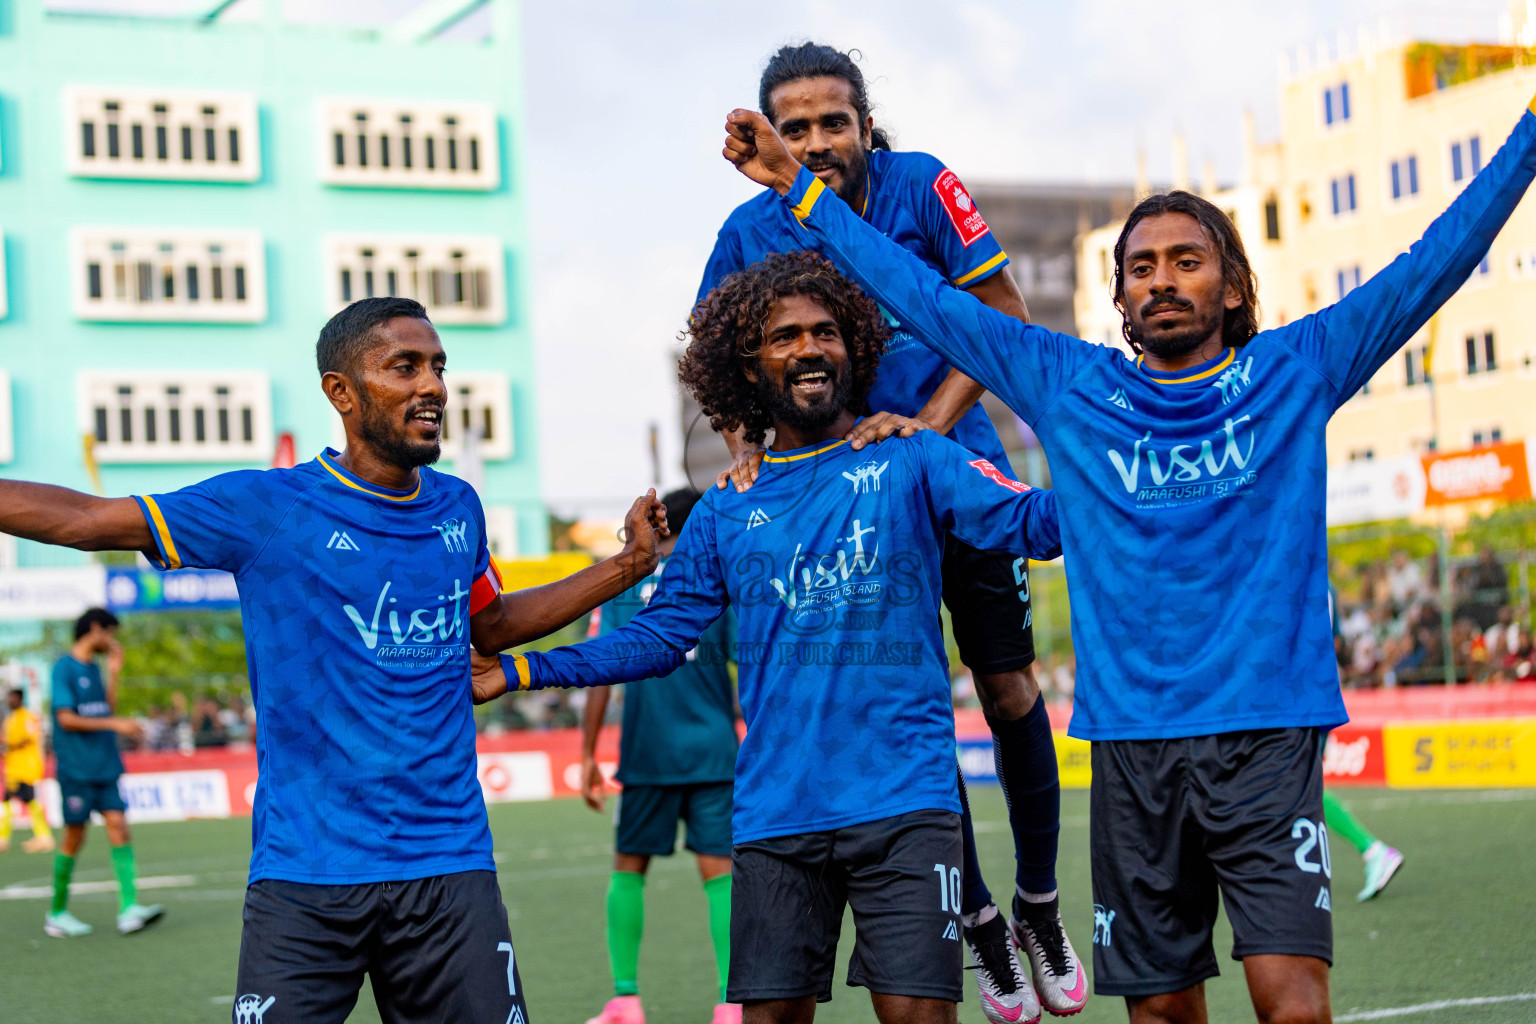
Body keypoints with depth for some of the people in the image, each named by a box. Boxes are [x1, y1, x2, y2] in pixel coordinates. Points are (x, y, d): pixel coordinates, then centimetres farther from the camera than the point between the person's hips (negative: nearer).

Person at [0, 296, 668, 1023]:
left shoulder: (457, 508, 11)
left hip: (450, 866, 4)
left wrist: (626, 566, 22)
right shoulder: (266, 508, -3)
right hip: (305, 878, -3)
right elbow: (86, 519, 1)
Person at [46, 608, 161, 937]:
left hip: (105, 767, 7)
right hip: (76, 770, -7)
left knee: (119, 826, -7)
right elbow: (67, 719, -15)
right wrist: (115, 724, -19)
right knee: (74, 838, 0)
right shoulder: (64, 668, -8)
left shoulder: (94, 668, 16)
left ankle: (129, 909, -15)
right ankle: (57, 913, 15)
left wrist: (114, 674, 10)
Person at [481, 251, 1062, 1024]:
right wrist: (521, 669, 8)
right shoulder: (725, 512, 14)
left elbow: (1035, 520, -7)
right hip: (775, 811, 3)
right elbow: (660, 635, 15)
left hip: (903, 802, -3)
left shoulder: (909, 462, 5)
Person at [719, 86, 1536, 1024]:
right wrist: (798, 186, 14)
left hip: (1268, 730, -2)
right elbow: (926, 298, 14)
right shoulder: (1068, 386, 11)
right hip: (1131, 741, 2)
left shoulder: (1295, 373, 7)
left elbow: (1437, 259, 5)